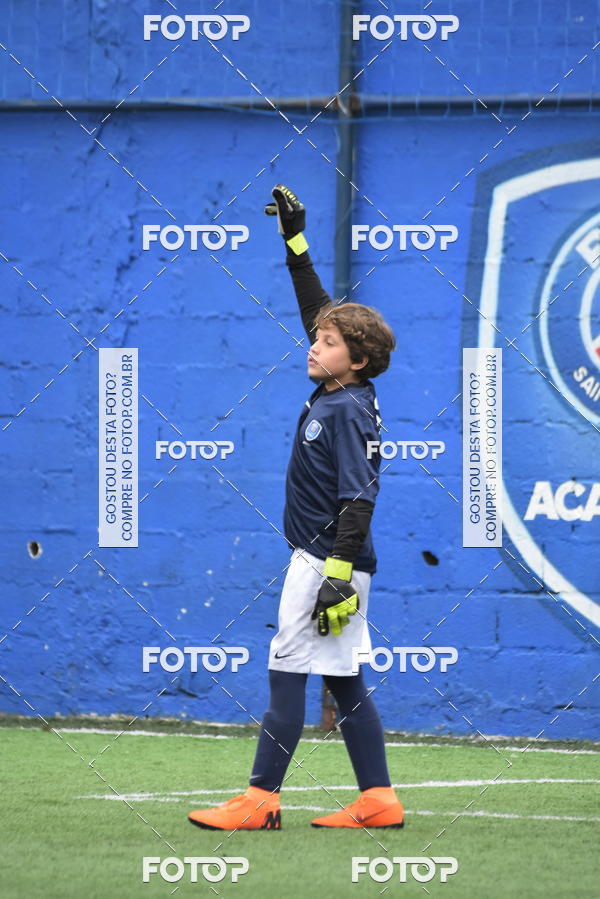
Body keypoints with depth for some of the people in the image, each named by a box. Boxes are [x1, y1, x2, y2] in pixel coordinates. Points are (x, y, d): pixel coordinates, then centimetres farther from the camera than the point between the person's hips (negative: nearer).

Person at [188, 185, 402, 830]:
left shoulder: (348, 412, -15)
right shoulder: (332, 396, 9)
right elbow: (317, 310, 21)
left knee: (288, 671, -9)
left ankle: (260, 802, -9)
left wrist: (338, 576, -26)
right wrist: (295, 242, 22)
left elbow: (358, 500, -21)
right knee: (343, 681, 9)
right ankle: (378, 802, 9)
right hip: (320, 560, 9)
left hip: (329, 561, -9)